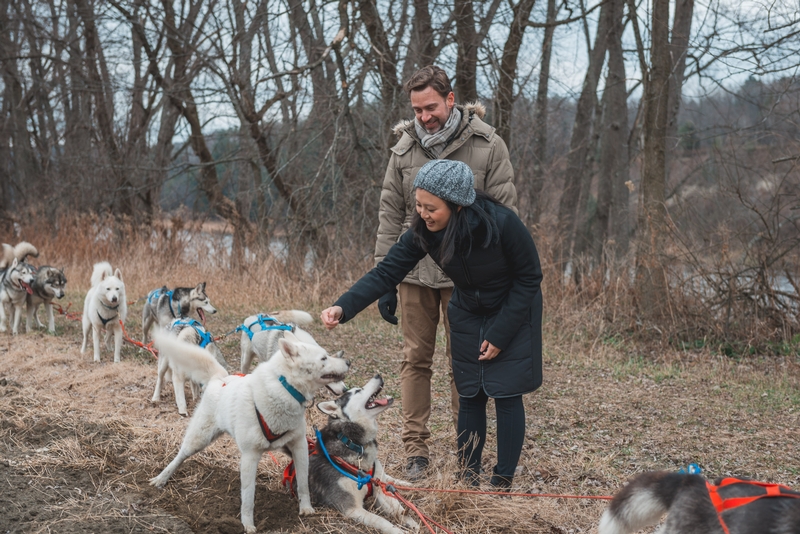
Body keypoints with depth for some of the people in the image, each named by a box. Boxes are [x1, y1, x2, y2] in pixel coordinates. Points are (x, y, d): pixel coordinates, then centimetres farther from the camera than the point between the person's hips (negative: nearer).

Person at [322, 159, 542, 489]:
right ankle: (468, 480, 15)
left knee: (506, 395, -6)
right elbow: (386, 272, -20)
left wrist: (500, 334, -18)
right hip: (467, 315, 4)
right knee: (469, 396, 6)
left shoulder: (501, 224, -32)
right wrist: (343, 307, -35)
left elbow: (529, 278, -20)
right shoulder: (424, 231, -21)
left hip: (514, 314, -4)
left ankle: (502, 483, 4)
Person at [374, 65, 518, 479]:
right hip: (415, 270, 2)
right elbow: (389, 216, 7)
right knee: (415, 359, 4)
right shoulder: (405, 149, 4)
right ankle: (415, 450, 12)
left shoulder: (487, 147, -5)